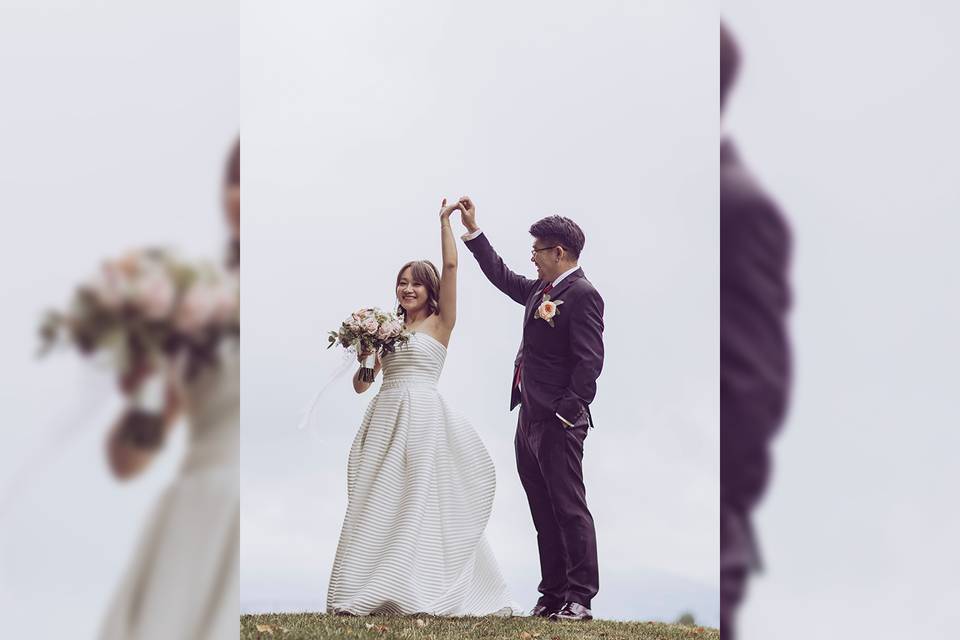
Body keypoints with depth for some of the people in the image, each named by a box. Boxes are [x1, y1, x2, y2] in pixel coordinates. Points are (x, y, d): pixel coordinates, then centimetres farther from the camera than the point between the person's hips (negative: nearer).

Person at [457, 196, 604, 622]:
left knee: (569, 508, -6)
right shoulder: (540, 290, 15)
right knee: (544, 513, 11)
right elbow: (502, 276, 32)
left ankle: (580, 598, -4)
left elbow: (590, 361, -18)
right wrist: (472, 230, 31)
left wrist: (566, 414, -20)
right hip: (529, 418, 10)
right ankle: (553, 595, 15)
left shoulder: (581, 295, -12)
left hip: (558, 421, -10)